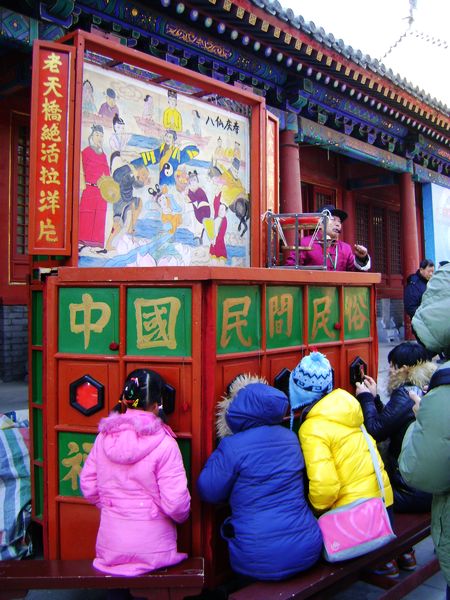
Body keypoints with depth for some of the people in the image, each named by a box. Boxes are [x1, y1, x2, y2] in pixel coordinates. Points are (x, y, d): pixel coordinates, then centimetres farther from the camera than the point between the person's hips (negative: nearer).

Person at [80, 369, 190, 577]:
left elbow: (88, 486, 6)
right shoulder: (164, 444, -18)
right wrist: (182, 515, 5)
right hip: (152, 550, -4)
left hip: (110, 547, 4)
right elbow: (176, 503, -17)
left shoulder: (104, 437, -3)